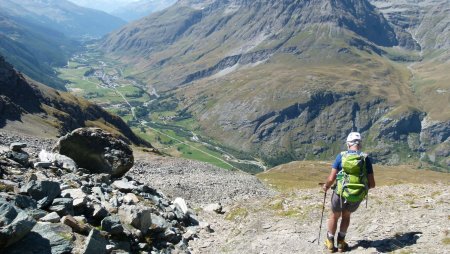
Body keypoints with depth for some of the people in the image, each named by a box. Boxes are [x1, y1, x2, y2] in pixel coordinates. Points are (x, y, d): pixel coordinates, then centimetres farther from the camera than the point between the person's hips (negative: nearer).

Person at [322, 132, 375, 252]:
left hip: (341, 193, -1)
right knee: (346, 215, 30)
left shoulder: (341, 156, -8)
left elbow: (331, 178, -10)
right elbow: (372, 184, -4)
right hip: (357, 196, 2)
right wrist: (365, 186, 18)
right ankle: (341, 242, 33)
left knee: (334, 216, 24)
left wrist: (326, 186, 10)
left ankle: (330, 242, 36)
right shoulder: (366, 158, -4)